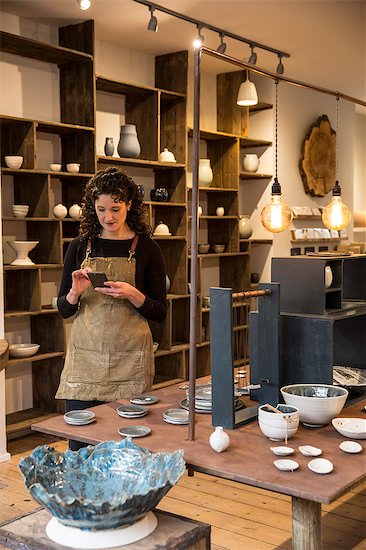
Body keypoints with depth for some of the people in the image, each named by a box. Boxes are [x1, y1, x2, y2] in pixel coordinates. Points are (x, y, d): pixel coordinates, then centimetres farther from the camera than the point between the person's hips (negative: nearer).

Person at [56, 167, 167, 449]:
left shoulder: (146, 248, 2)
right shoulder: (80, 247, 7)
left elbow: (160, 312, 2)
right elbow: (63, 310, 11)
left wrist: (133, 295, -15)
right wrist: (76, 292, -10)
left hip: (130, 359, -1)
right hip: (85, 356, 2)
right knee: (80, 446, 1)